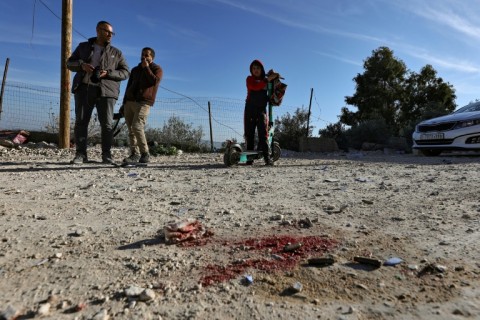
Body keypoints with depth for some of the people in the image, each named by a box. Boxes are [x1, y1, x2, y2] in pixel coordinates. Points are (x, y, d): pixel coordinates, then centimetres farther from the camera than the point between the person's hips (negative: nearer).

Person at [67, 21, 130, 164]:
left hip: (105, 91, -1)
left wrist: (108, 73, -10)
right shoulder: (83, 47, 19)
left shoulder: (116, 53, 14)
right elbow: (70, 63, 18)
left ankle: (106, 154, -2)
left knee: (107, 124, -7)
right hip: (84, 88, 2)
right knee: (81, 121, -2)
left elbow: (125, 72, 6)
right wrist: (81, 65, -6)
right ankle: (80, 154, 2)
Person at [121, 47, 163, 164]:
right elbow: (128, 87, 25)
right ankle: (134, 154, 0)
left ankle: (145, 154, -14)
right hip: (129, 102, 6)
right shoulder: (135, 70, 26)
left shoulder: (157, 69, 9)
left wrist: (146, 68, -4)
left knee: (137, 127, -20)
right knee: (131, 130, -1)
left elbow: (155, 81, -13)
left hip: (143, 103, -6)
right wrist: (124, 103, 20)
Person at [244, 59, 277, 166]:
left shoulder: (266, 80, 14)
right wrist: (268, 79, -20)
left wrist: (272, 78, 0)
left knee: (263, 134, -11)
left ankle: (267, 157, -17)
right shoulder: (249, 79, 5)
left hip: (262, 110, 1)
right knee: (249, 134, -1)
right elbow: (255, 86, -17)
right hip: (250, 110, -1)